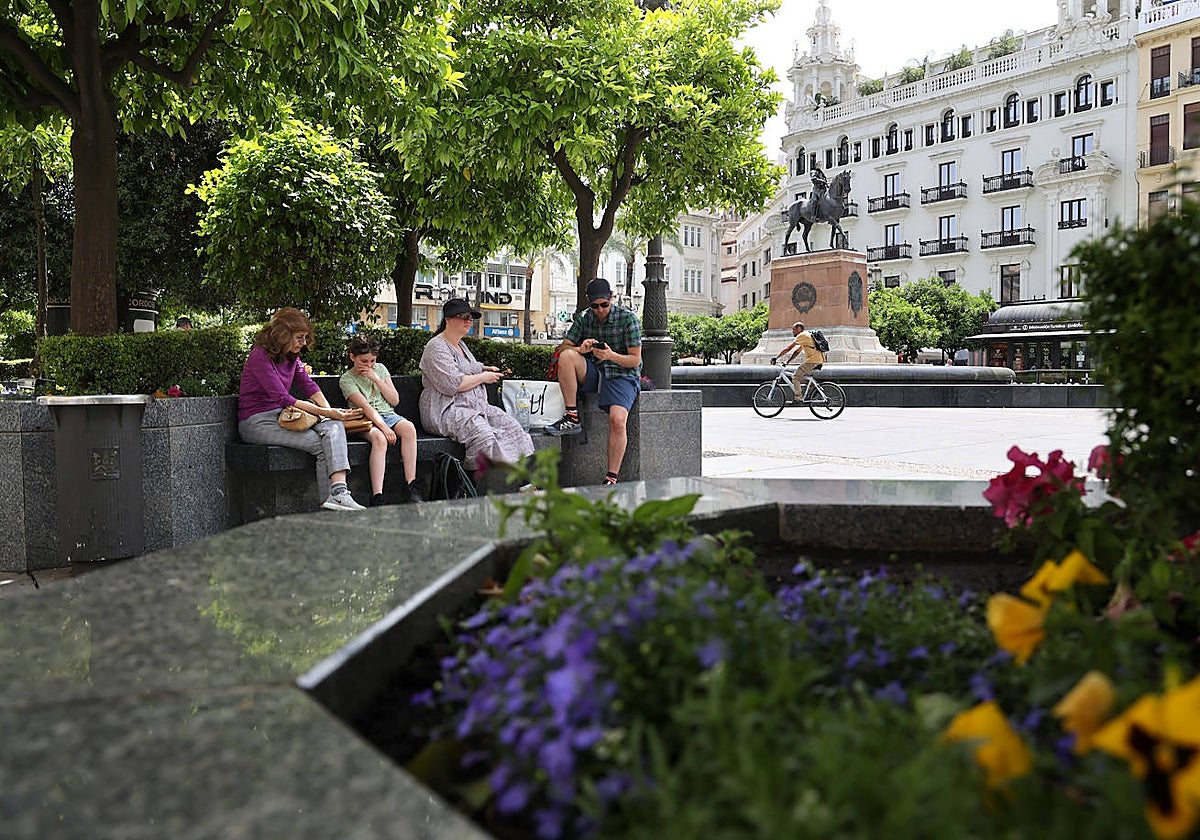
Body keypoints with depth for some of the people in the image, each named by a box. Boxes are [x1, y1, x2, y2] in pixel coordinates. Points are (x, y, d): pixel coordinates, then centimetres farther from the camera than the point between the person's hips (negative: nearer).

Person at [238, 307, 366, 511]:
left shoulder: (291, 356, 10)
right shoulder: (260, 357, -17)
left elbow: (308, 385, 10)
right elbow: (283, 399, -23)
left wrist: (329, 411, -10)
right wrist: (327, 412, -27)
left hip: (281, 416, 7)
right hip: (257, 422, -7)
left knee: (334, 427, -22)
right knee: (321, 445, -25)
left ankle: (338, 492, -38)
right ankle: (328, 501, -17)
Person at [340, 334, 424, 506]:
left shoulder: (380, 369, 14)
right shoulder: (347, 379, 0)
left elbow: (395, 400, 7)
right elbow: (365, 406, -14)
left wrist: (376, 379, -3)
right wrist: (384, 428, -26)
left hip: (388, 415, 5)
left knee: (409, 428, -30)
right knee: (379, 438, -38)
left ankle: (411, 484, -31)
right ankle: (377, 497, -45)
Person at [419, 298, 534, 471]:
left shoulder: (461, 344, 21)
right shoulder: (437, 347, -9)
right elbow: (452, 384, -20)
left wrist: (484, 369, 21)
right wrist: (483, 377, -8)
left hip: (477, 406, 10)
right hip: (447, 411, -9)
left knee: (512, 427, -12)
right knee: (484, 435, -35)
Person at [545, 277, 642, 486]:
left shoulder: (627, 318, -5)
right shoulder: (585, 318, 8)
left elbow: (635, 360, -6)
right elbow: (562, 348, 5)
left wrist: (611, 355, -26)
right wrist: (581, 349, -18)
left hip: (622, 375, -4)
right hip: (593, 374, 4)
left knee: (618, 420, -30)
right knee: (567, 356, -25)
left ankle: (612, 478, -24)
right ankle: (572, 418, -22)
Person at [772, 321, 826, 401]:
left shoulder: (802, 336, -5)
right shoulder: (805, 336, 25)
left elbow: (788, 348, -8)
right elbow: (796, 351, 26)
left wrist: (776, 357, -5)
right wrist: (787, 362, 22)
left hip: (813, 361, -9)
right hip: (819, 361, 9)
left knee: (795, 376, -4)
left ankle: (798, 398, -6)